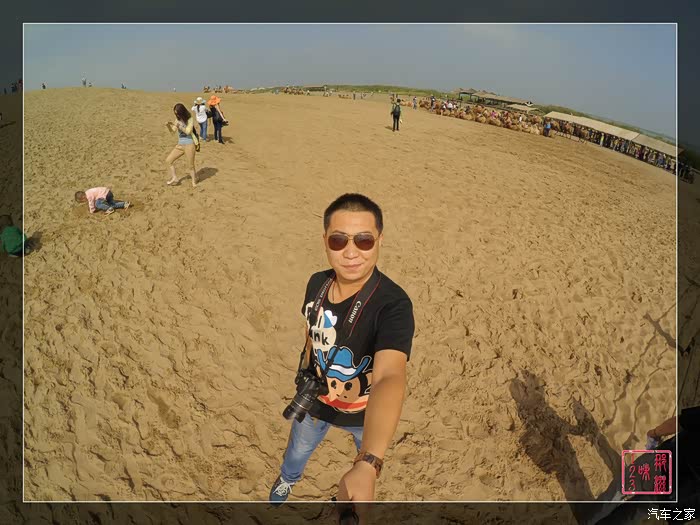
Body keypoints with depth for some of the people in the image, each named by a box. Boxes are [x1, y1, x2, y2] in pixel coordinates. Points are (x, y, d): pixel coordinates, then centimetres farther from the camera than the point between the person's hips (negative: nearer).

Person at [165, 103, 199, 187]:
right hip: (180, 144, 7)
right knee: (168, 161, 3)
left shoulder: (190, 119, -10)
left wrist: (179, 126, -28)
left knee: (190, 166, 1)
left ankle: (194, 182, 19)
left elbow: (188, 131, -19)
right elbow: (172, 130, 9)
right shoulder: (178, 119, 7)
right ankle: (174, 178, 13)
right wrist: (168, 125, -10)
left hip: (189, 144, -7)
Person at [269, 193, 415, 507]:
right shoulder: (317, 283, -19)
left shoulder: (394, 305, -38)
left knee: (367, 448, 29)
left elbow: (390, 378, -53)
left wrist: (367, 467, -65)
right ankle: (287, 479, 65)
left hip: (365, 410, -4)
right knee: (298, 451, 31)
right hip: (315, 400, 4)